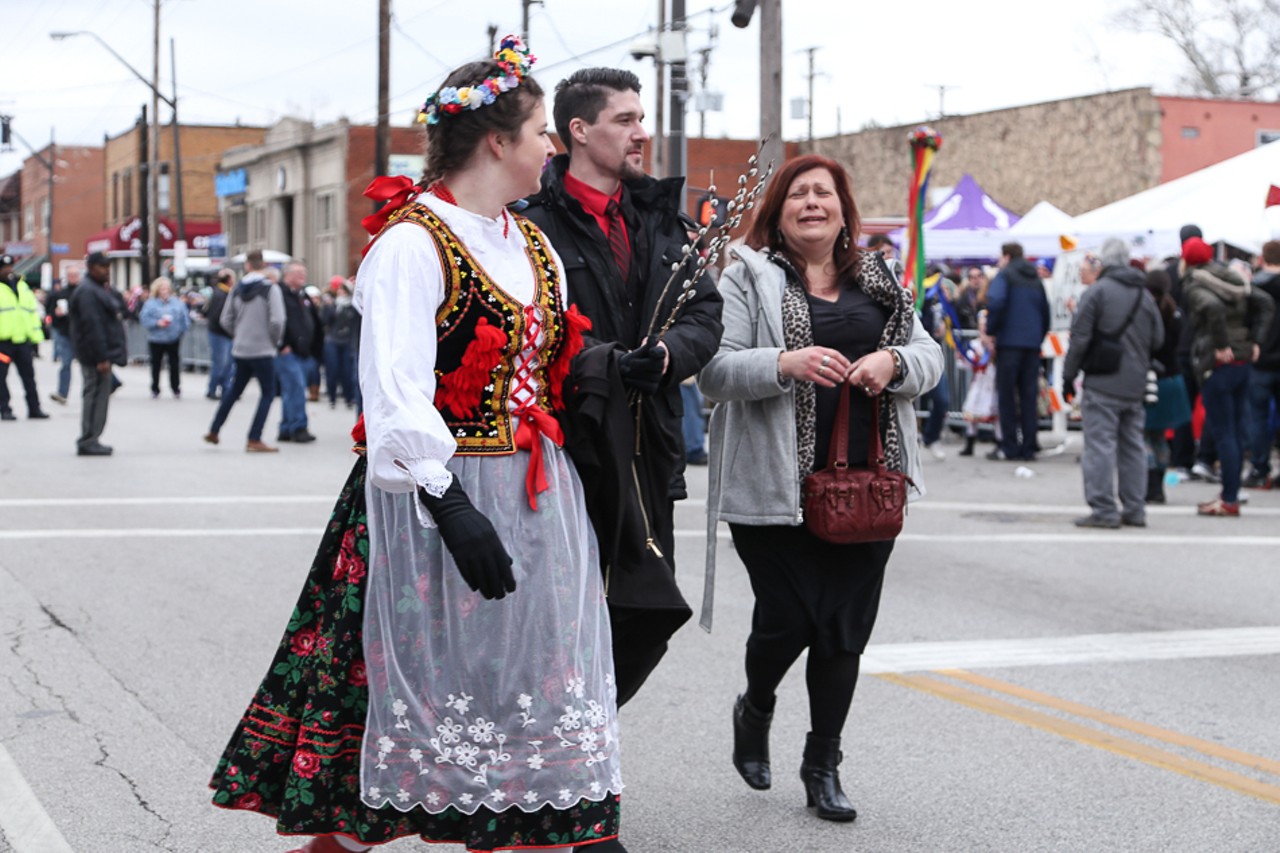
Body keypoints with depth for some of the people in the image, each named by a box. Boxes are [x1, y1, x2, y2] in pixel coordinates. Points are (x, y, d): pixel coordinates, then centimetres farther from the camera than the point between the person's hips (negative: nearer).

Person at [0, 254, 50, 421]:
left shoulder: (22, 286, 16)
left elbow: (32, 312, 19)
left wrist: (36, 337, 13)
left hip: (22, 340, 5)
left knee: (29, 375, 8)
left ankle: (34, 408, 13)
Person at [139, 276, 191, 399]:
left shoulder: (178, 303, 2)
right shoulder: (150, 304, -4)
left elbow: (185, 319, 4)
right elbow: (144, 319, -10)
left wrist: (181, 331, -5)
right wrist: (157, 323, -20)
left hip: (173, 340, 1)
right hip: (156, 339, -1)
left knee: (175, 364, 3)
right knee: (155, 364, 8)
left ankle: (176, 389, 14)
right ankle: (155, 389, 19)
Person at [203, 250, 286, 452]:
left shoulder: (238, 289, 5)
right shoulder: (270, 288, -11)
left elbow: (226, 320, 7)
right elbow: (277, 320, -18)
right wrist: (275, 341, -2)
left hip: (240, 350, 6)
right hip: (263, 350, -6)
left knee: (235, 390, 20)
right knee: (268, 393, 3)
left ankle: (213, 431, 25)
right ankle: (254, 440, -3)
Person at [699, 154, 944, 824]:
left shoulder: (879, 283, 14)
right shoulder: (748, 279, 0)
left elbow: (930, 358, 15)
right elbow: (714, 370, -9)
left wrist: (895, 361, -8)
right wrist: (784, 363, -25)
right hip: (776, 485, -4)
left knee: (845, 628, 5)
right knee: (787, 619, -1)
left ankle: (823, 764, 19)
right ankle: (755, 709, 32)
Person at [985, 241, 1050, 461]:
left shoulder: (1004, 276, -3)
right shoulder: (1035, 280, 17)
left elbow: (995, 302, -19)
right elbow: (1046, 311, 17)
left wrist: (991, 330, -9)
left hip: (1009, 342, -5)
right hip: (1033, 343, 5)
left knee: (1007, 394, -1)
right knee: (1029, 395, 6)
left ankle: (1009, 446, -3)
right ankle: (1028, 447, 5)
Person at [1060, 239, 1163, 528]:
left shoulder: (1097, 291, -9)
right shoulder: (1145, 295, 10)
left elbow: (1080, 338, -9)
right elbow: (1158, 339, 15)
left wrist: (1069, 375, -1)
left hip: (1103, 384, -6)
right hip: (1136, 385, 6)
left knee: (1100, 444, -5)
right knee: (1132, 445, 13)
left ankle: (1103, 510, -7)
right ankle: (1134, 509, 16)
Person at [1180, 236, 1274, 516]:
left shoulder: (1193, 285, -9)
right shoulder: (1229, 278, 13)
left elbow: (1213, 307, -30)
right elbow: (1266, 303, 12)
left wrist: (1221, 345, -21)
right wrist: (1255, 341, 7)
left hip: (1218, 364, -8)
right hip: (1244, 360, 8)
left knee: (1223, 433, -5)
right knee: (1234, 432, 13)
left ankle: (1229, 500, -3)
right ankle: (1231, 494, 19)